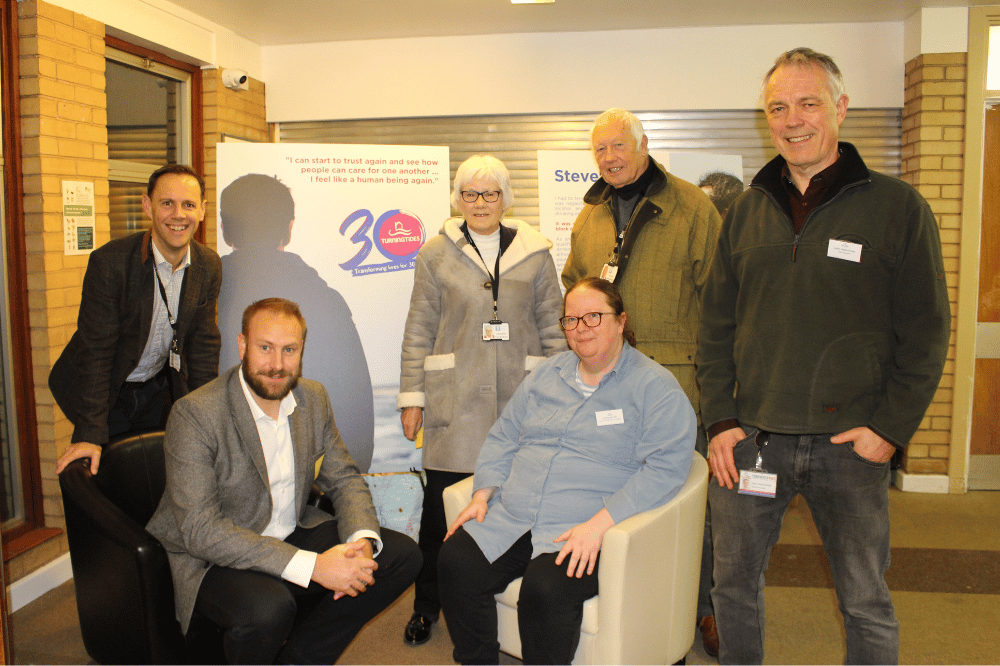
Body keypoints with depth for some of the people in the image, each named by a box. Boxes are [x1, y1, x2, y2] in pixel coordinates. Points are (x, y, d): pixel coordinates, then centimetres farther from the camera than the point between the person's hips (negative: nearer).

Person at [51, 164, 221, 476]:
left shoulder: (208, 266, -8)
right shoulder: (109, 262, -23)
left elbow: (204, 344, -1)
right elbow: (96, 349, -22)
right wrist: (89, 435, -24)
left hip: (158, 389, 4)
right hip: (108, 392, -4)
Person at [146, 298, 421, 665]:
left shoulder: (313, 398, 0)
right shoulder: (195, 414, -21)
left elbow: (344, 479, 6)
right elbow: (200, 530, -26)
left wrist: (362, 540, -17)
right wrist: (311, 566, -33)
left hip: (294, 537, 7)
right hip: (210, 556, -6)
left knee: (402, 554, -6)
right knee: (267, 607, -37)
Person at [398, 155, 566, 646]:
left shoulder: (535, 254, 9)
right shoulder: (436, 254, 8)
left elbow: (553, 327, 11)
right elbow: (419, 330, 7)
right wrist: (411, 396, 3)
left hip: (520, 399, 1)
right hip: (454, 400, 0)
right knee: (442, 503, 1)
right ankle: (427, 605, 20)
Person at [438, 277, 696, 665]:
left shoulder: (655, 386, -2)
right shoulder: (546, 375, 17)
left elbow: (666, 467, -13)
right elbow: (503, 437, 21)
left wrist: (599, 524, -22)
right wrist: (482, 495, 4)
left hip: (584, 531, -5)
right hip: (509, 518, 6)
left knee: (544, 589, -31)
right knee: (455, 562, -17)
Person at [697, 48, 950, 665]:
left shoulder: (898, 207, -2)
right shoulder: (748, 210, 7)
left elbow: (926, 331, -1)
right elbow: (717, 324, 8)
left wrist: (892, 427, -9)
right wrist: (720, 419, 1)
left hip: (851, 443, -2)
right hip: (752, 436, 3)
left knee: (866, 602, 12)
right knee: (734, 584, 13)